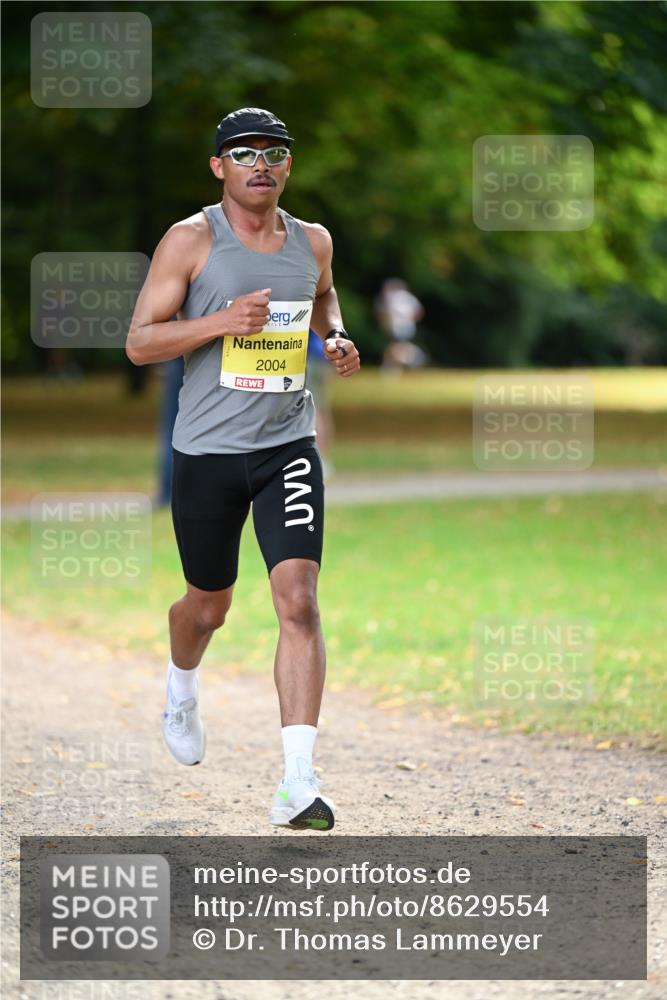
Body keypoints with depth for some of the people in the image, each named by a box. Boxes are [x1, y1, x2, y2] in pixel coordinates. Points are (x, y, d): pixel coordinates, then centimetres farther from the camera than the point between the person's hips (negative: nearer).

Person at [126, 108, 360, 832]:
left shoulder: (312, 242, 7)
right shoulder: (191, 241, -6)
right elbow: (139, 342, -8)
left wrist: (335, 337, 8)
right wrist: (219, 322, -22)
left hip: (288, 448, 2)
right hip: (206, 451, -2)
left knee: (298, 599, -15)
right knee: (208, 604, 14)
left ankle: (299, 783, -19)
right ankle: (181, 689, 51)